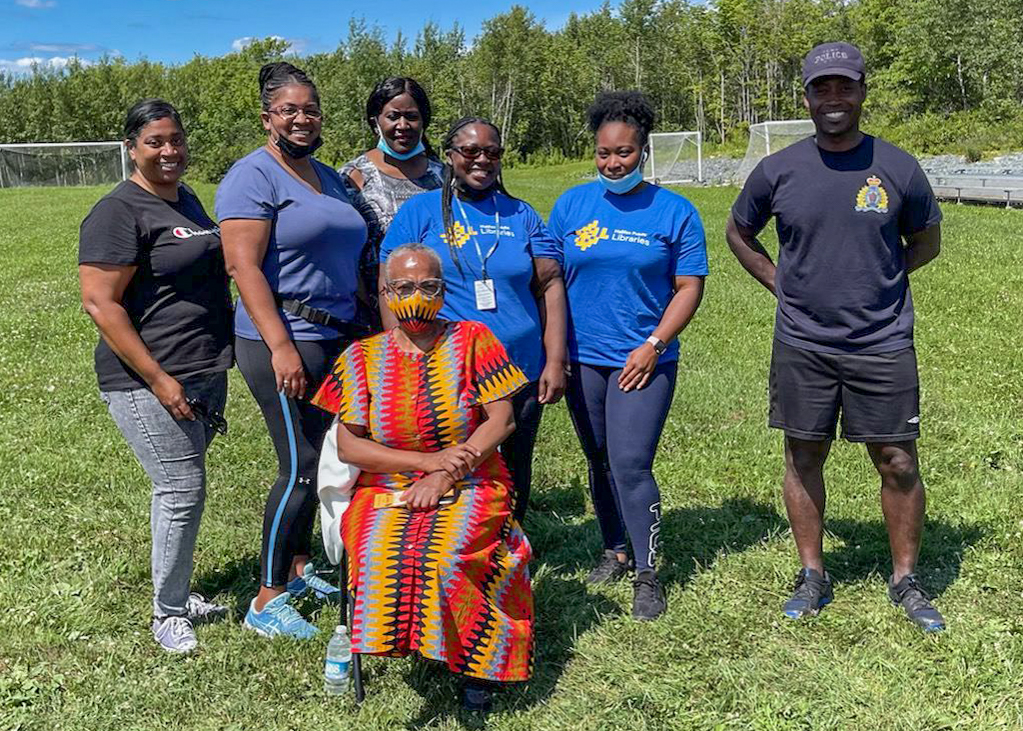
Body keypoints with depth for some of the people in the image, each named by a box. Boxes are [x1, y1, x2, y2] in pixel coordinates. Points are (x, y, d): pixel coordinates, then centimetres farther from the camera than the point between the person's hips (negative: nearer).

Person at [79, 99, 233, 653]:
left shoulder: (186, 199, 13)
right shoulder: (118, 212, -13)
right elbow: (100, 303, -18)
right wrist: (159, 379, -21)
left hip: (205, 374, 8)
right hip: (150, 382, -8)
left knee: (178, 487, 17)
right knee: (183, 490, -6)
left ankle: (176, 592, 31)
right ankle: (167, 613, 12)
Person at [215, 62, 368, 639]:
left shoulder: (329, 177, 17)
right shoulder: (254, 176, -9)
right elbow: (245, 267, -17)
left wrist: (363, 328, 19)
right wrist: (281, 345, -24)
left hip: (336, 339, 8)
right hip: (285, 342, -8)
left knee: (317, 460, 14)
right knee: (302, 468, -6)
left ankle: (300, 566, 31)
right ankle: (267, 601, 6)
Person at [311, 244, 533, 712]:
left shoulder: (472, 341, 3)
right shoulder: (361, 357, 5)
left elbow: (502, 419, -4)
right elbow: (348, 446, -1)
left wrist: (444, 476, -14)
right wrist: (429, 460, -11)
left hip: (471, 489, -1)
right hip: (385, 493, 1)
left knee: (445, 555, -30)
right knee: (382, 555, -30)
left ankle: (477, 661, -8)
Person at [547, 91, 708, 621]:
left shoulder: (674, 212, -2)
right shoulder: (571, 204, 4)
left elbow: (689, 287, -2)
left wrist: (652, 346, -12)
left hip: (643, 361, -3)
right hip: (583, 359, 3)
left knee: (630, 466, -10)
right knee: (599, 464, 14)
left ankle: (649, 576, 4)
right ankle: (615, 551, 33)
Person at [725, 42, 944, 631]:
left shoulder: (898, 168, -4)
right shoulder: (778, 171, -2)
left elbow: (927, 240, 12)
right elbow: (739, 234, 13)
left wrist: (876, 277, 2)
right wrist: (782, 284, 3)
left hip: (883, 344, -1)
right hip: (803, 344, 1)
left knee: (899, 463, 4)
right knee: (804, 458, 9)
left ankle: (906, 581, 23)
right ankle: (813, 578, 25)